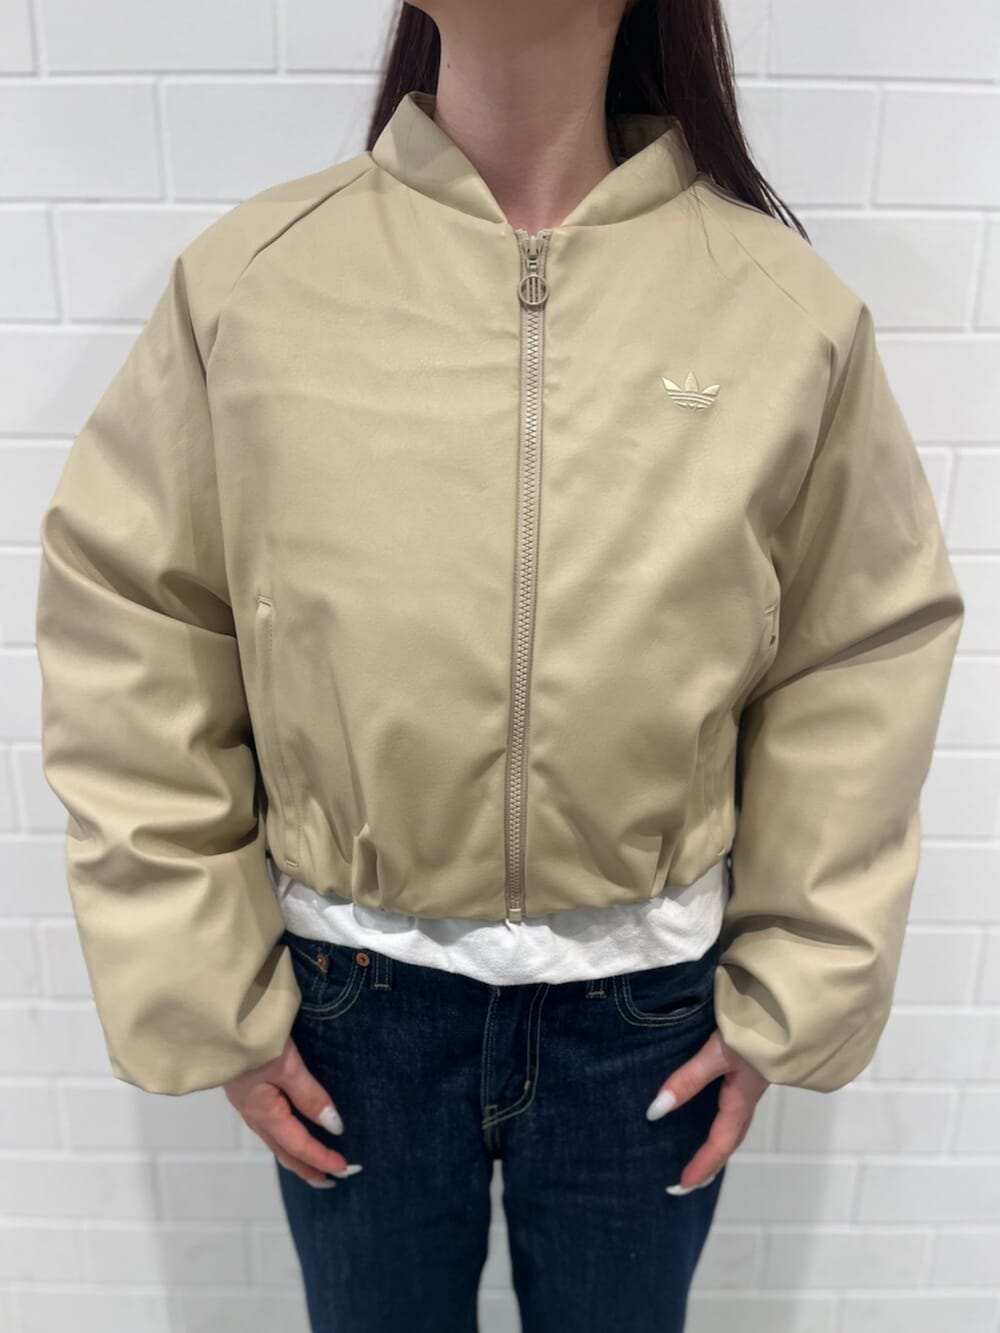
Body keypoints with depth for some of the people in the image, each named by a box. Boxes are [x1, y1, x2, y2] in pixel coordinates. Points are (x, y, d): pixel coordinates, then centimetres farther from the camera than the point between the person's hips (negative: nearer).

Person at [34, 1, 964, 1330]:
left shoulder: (787, 307, -9)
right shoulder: (250, 276, -10)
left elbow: (863, 661, -2)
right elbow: (129, 636, -5)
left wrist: (792, 997, 0)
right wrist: (205, 992, -3)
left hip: (651, 1003, 1)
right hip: (349, 997, 1)